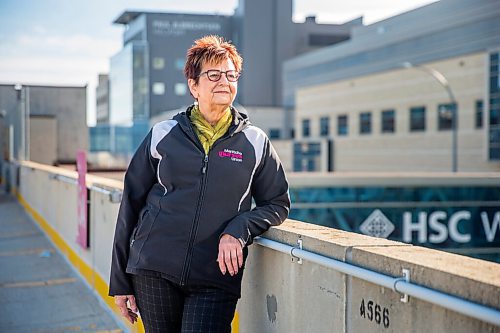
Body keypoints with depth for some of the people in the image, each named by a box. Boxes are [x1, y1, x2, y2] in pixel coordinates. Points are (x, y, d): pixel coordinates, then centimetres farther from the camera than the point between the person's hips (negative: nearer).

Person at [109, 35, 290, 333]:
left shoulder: (256, 142, 7)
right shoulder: (162, 135, 6)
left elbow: (277, 204, 12)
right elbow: (131, 204, 9)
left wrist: (238, 231, -8)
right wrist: (121, 282, 8)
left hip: (216, 278, 0)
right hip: (154, 272, 1)